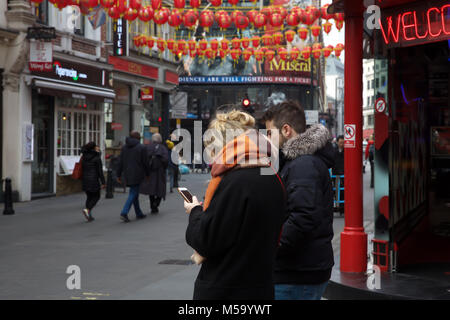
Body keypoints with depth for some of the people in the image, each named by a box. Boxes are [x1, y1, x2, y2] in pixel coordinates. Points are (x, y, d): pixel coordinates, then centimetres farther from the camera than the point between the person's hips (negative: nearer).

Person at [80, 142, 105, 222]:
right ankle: (87, 209, -14)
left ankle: (89, 216, 11)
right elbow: (100, 171, -11)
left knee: (89, 197, 14)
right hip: (94, 180, -6)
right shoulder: (97, 158, -10)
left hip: (85, 180, 6)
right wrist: (103, 182, -8)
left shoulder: (84, 157, 7)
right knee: (96, 196, 7)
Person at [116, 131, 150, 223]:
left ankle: (139, 213, 22)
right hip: (137, 174, -6)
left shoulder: (124, 147, 8)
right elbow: (145, 162, -4)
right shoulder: (141, 147, -7)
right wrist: (147, 174, 9)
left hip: (127, 174, 6)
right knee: (133, 194, -5)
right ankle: (124, 213, -17)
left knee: (134, 193, 15)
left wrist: (119, 175, 11)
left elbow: (120, 162, 7)